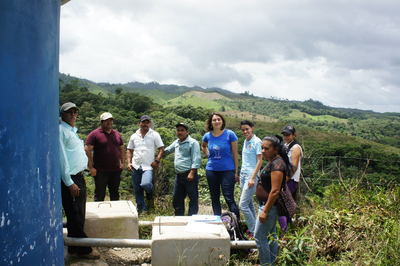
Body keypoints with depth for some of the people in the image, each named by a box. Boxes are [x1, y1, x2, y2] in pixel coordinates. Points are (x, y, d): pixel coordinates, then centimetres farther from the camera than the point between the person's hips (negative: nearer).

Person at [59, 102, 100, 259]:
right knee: (75, 216, -2)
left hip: (79, 177, 9)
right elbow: (61, 158, -16)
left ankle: (74, 247, 25)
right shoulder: (61, 131, -11)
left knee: (79, 216, 14)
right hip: (70, 180, -9)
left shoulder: (73, 131, 18)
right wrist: (69, 183, -19)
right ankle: (83, 250, 7)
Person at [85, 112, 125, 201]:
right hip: (100, 171, -5)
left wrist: (123, 163, 9)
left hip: (116, 170, 5)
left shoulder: (117, 134, 13)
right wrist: (91, 167, -13)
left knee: (115, 194, 13)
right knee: (99, 195, 2)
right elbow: (87, 150, -9)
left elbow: (121, 149, 20)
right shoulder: (94, 134, -5)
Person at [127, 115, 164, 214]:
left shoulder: (154, 135, 4)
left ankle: (150, 191, 10)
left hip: (148, 167, -4)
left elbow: (161, 149, 3)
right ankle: (141, 209, 20)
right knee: (137, 190, 6)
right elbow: (129, 150, 18)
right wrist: (129, 163, 4)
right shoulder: (134, 136, 14)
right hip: (135, 167, 4)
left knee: (145, 184, -26)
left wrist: (157, 161, -10)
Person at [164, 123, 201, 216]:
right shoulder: (176, 142, 17)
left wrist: (192, 173, -21)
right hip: (179, 176, 8)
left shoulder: (193, 142, -6)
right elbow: (167, 150, 37)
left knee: (193, 199, -2)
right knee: (176, 199, 14)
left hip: (189, 175, -8)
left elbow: (196, 159, -14)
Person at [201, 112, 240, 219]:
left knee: (229, 198, -9)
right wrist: (209, 156, 9)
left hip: (227, 170, -4)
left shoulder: (230, 134, -6)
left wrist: (236, 172, -4)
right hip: (211, 170, 4)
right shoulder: (208, 136, 3)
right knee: (214, 198, 11)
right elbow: (203, 146, 27)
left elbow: (235, 154, -3)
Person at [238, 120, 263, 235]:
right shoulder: (245, 141, 13)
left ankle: (254, 232, 0)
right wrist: (240, 174, 16)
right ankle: (252, 228, 21)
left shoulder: (257, 142, -11)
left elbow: (260, 161, -14)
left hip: (251, 175, -8)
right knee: (249, 204, 12)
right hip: (243, 174, 8)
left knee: (243, 205, -10)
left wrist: (253, 178, -18)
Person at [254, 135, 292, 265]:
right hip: (268, 205, 10)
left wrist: (265, 211, -22)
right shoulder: (273, 162, 12)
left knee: (260, 236, -4)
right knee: (271, 236, 17)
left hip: (270, 206, -10)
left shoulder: (277, 164, -20)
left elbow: (275, 191, -25)